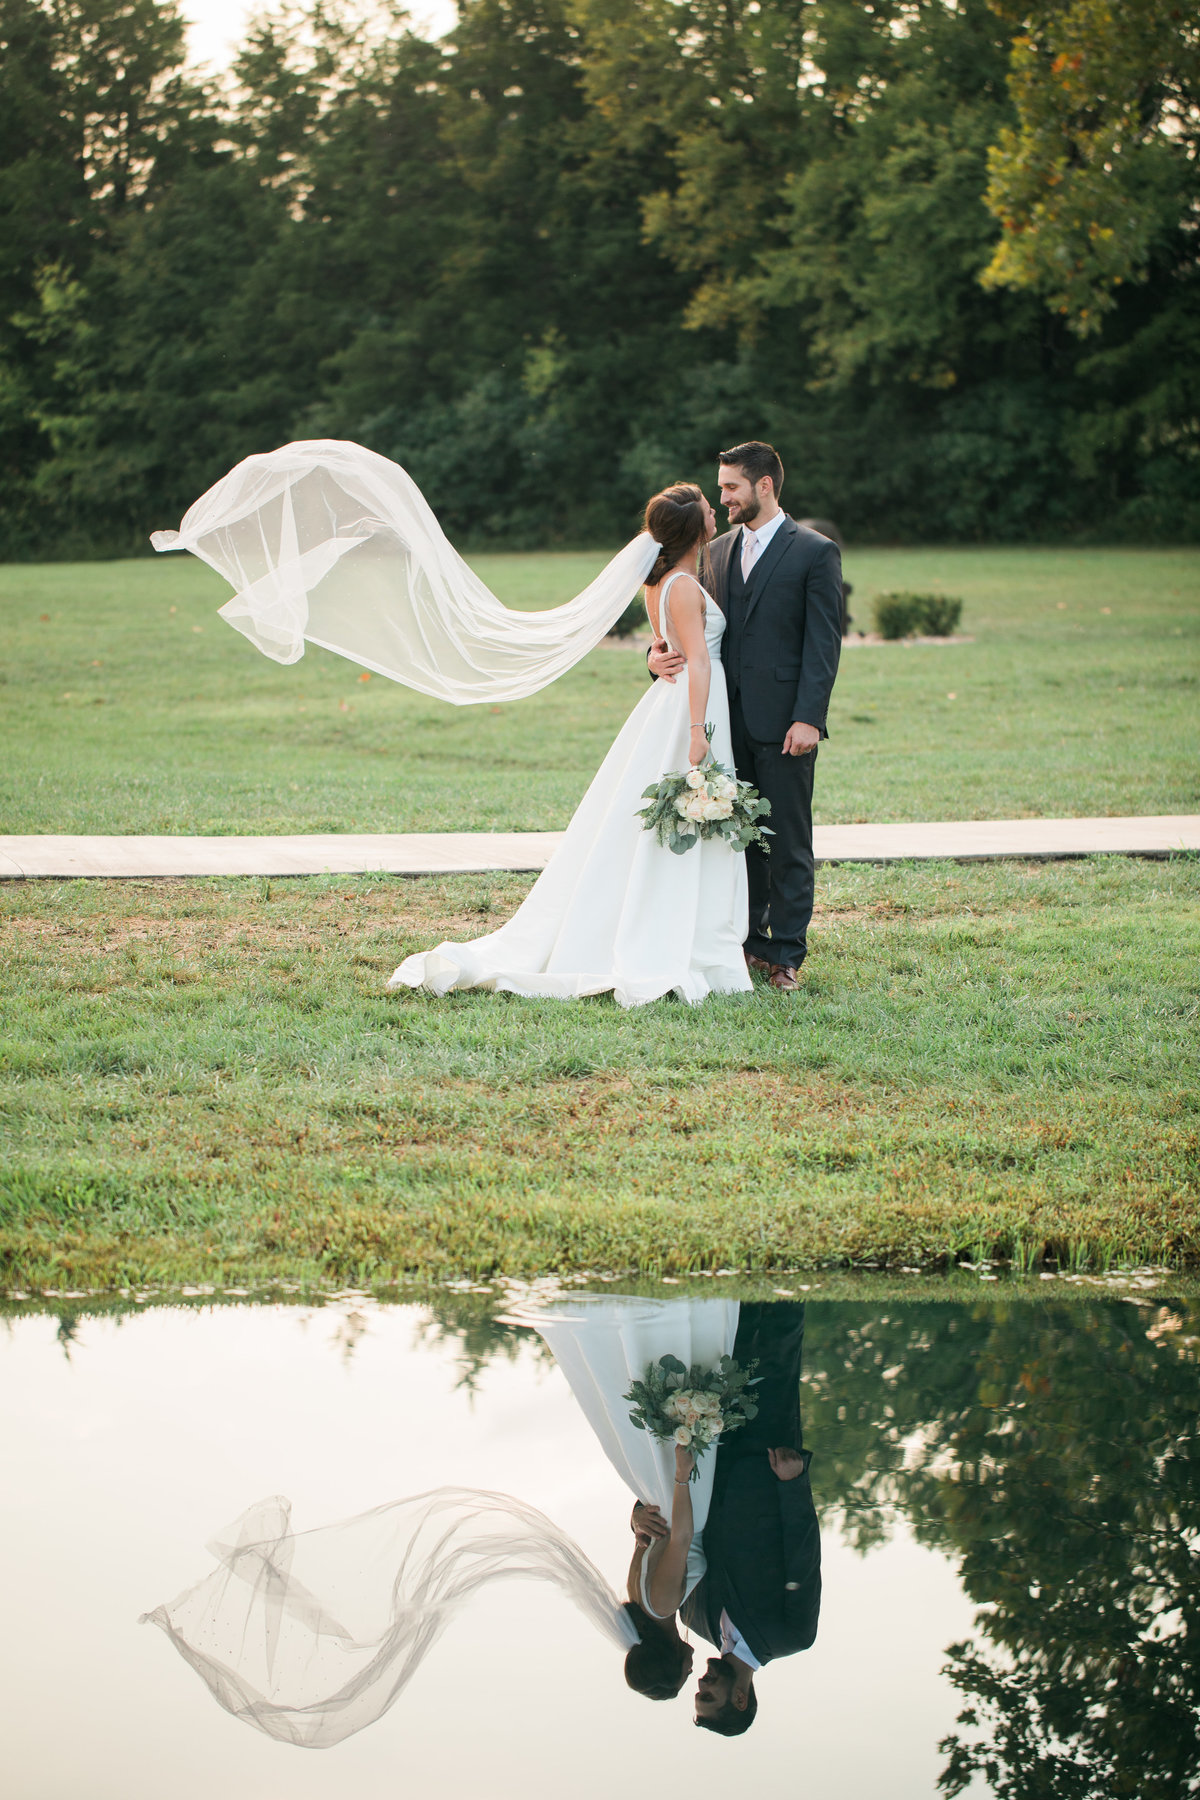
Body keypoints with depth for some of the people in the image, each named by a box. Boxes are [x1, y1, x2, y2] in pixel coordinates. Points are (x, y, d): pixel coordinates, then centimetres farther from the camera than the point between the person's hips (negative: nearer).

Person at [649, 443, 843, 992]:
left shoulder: (815, 552, -3)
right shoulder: (719, 550, 14)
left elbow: (823, 643, -8)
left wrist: (808, 718, -15)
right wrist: (665, 654, -6)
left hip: (784, 722, -5)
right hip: (730, 719, 5)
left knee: (788, 843, 0)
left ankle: (785, 954, 5)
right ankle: (747, 941, 19)